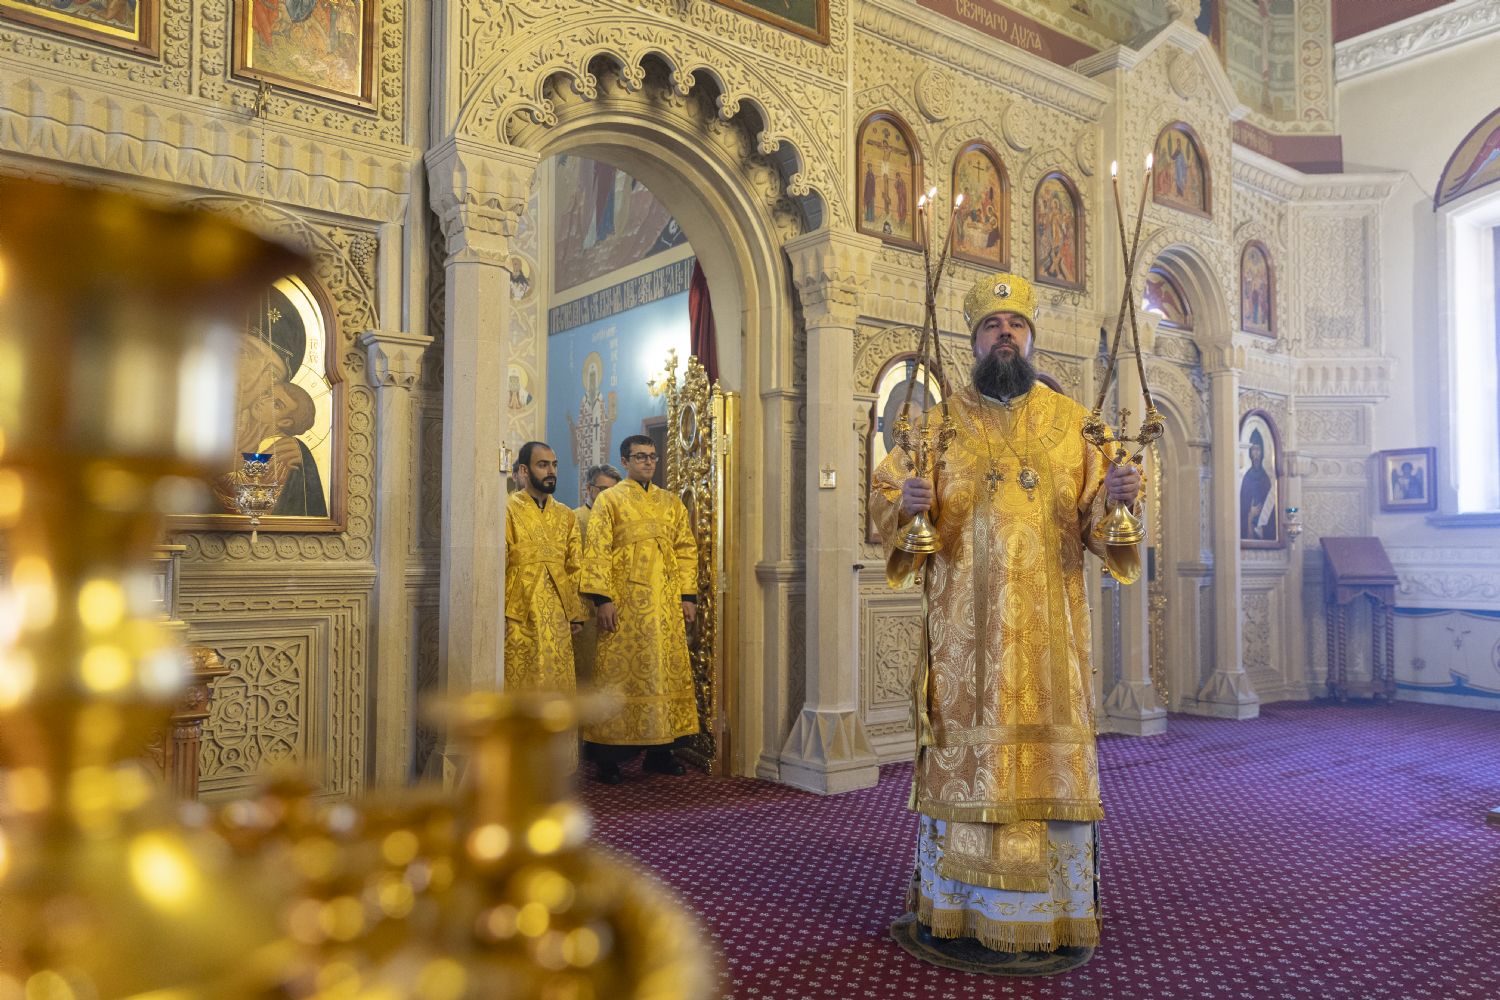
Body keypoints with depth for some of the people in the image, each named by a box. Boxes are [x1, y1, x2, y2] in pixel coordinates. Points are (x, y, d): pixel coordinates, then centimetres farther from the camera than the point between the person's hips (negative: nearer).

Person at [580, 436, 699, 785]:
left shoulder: (671, 502, 15)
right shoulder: (609, 500, 2)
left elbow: (686, 549, 13)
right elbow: (597, 550, -6)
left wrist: (688, 595, 4)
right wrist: (602, 597, -15)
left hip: (666, 604, 4)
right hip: (625, 602, -4)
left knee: (667, 669, 5)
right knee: (619, 673, -3)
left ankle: (660, 750, 14)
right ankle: (608, 756, 3)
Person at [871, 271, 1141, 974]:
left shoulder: (1070, 420, 9)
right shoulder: (938, 418, 7)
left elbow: (1092, 518, 7)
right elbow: (883, 494, 3)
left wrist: (1114, 498, -15)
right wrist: (904, 505, -19)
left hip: (1047, 629, 1)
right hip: (963, 629, -1)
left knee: (1049, 760, 3)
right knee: (962, 758, 2)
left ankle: (1050, 919, 16)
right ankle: (953, 916, 14)